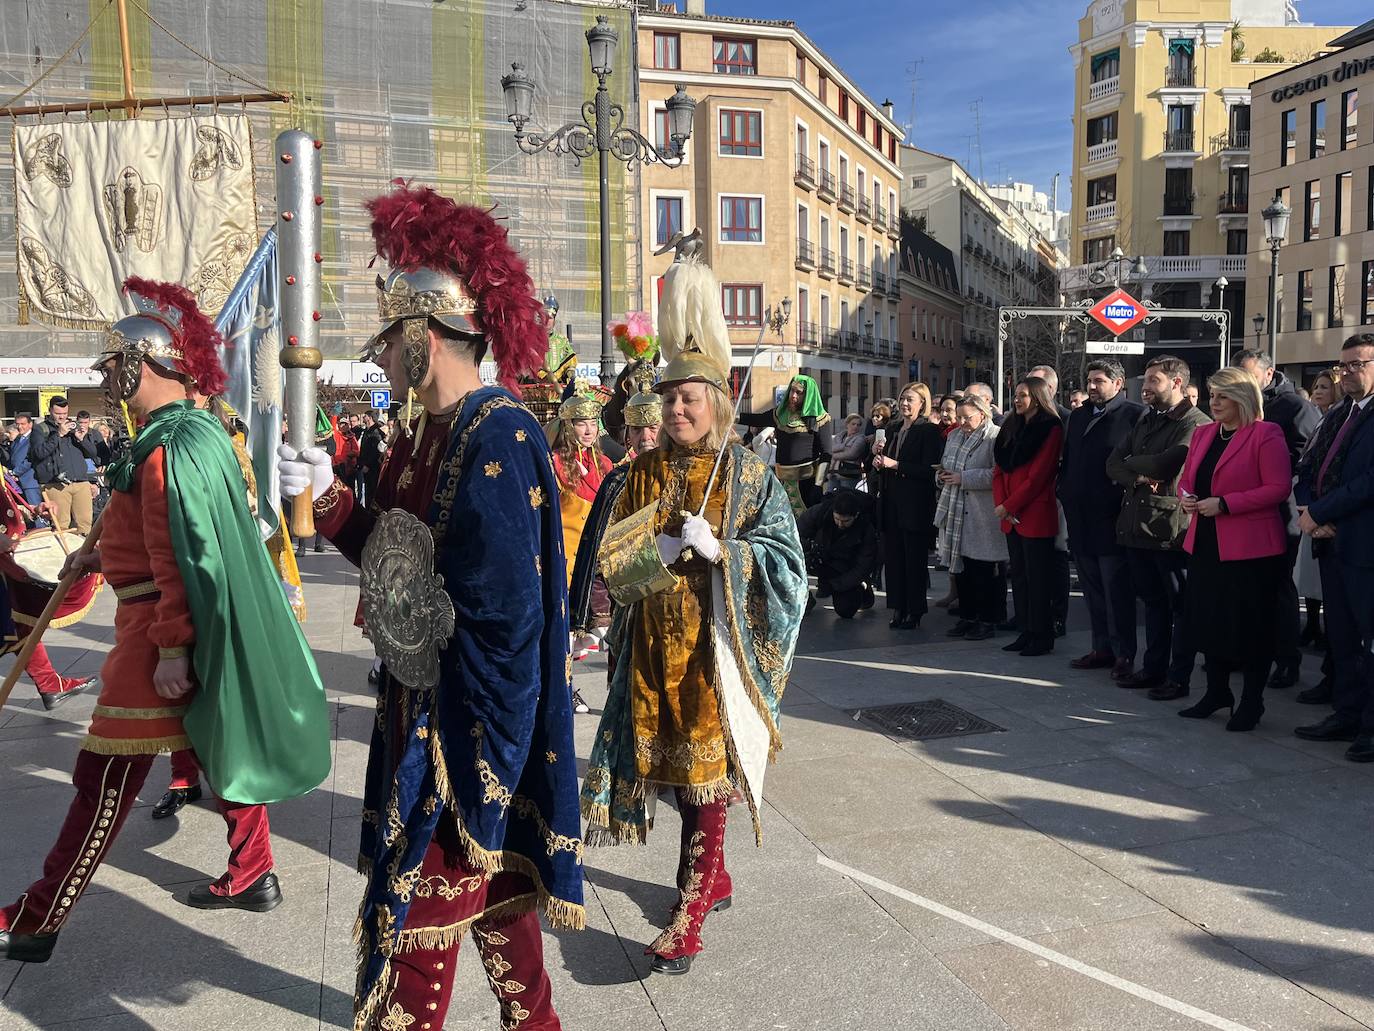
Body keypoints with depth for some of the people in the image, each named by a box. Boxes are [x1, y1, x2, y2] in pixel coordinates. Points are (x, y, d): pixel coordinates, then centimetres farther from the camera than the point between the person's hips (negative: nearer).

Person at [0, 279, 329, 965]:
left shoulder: (169, 446, -21)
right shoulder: (194, 431, 11)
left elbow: (180, 554, -25)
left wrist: (172, 649, -24)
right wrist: (101, 557, 17)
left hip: (159, 631, -10)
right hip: (209, 628, 10)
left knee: (106, 780, 0)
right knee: (223, 747, 17)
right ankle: (252, 877, 29)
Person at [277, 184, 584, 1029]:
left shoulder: (499, 440, -22)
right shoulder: (430, 434, 8)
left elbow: (505, 624, -24)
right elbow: (399, 555, 12)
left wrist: (470, 778, -23)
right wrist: (331, 498, 1)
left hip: (467, 735, -10)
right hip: (422, 713, 10)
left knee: (416, 930, 1)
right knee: (494, 886, 24)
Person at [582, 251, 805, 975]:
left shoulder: (748, 475, -5)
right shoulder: (645, 471, 8)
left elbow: (786, 560, -9)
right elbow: (613, 559, 11)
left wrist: (718, 549, -22)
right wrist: (658, 551, -10)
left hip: (716, 646, -5)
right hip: (655, 646, 5)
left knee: (707, 771, -3)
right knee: (675, 767, 14)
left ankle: (691, 911, 4)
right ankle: (714, 877, 35)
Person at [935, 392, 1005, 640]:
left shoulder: (995, 438, -9)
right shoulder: (955, 437, 17)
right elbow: (945, 467, 27)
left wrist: (963, 478, -18)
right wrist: (944, 475, 4)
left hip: (982, 516, -7)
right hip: (956, 513, 7)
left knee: (982, 571, -1)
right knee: (960, 568, 11)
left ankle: (986, 620, 10)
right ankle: (967, 617, 22)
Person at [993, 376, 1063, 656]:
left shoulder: (1051, 429, -8)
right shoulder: (1011, 428, 15)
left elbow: (1038, 476, -14)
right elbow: (1000, 470, 11)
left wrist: (1009, 506, -14)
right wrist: (1000, 503, -4)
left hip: (1036, 515, -7)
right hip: (1011, 516, 8)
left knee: (1038, 578, -2)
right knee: (1019, 576, 11)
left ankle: (1042, 637, 6)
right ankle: (1025, 633, 19)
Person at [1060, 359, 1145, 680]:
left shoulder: (1135, 414, -5)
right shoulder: (1078, 417, 17)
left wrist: (1128, 493, -17)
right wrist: (1066, 494, 10)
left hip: (1112, 518, -7)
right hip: (1081, 518, 7)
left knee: (1117, 590, -2)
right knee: (1093, 588, 13)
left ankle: (1124, 654, 6)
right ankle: (1102, 647, 23)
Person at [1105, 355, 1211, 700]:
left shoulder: (1196, 423, -10)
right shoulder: (1145, 421, 17)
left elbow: (1165, 464, -23)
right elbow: (1113, 464, 9)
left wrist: (1131, 462, -4)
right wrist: (1139, 478, -11)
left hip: (1171, 527, -8)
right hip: (1137, 524, 8)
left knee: (1180, 604, 3)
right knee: (1152, 600, 16)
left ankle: (1179, 677, 10)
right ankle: (1154, 667, 27)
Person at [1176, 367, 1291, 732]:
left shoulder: (1265, 435, -9)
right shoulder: (1202, 433, 12)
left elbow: (1279, 488, -15)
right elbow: (1187, 478, 20)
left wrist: (1224, 503, -20)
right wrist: (1186, 497, -2)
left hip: (1249, 548, -7)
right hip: (1205, 544, 7)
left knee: (1250, 626, 2)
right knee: (1210, 619, 13)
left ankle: (1251, 702, 16)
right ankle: (1216, 692, 28)